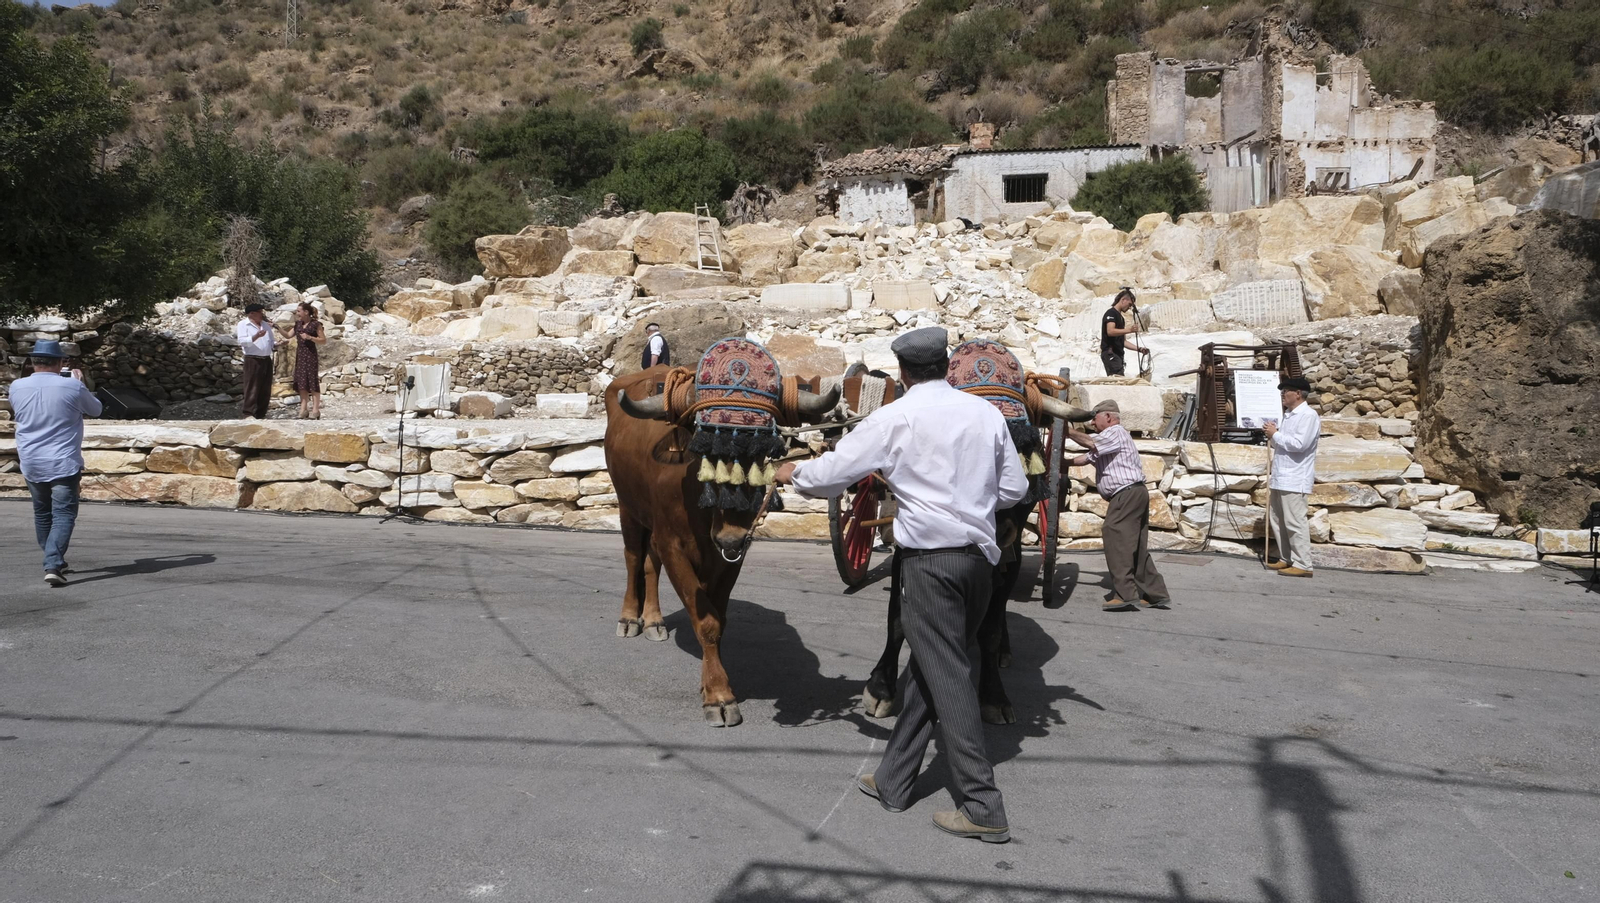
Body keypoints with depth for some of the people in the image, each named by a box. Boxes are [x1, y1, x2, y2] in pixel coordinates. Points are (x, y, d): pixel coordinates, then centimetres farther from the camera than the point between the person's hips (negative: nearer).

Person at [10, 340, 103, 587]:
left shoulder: (17, 387, 0)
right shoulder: (72, 387, -10)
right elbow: (95, 410, 7)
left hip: (31, 464, 4)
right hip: (64, 464, -4)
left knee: (42, 513, 19)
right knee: (63, 514, -3)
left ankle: (54, 563, 30)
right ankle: (53, 565, -18)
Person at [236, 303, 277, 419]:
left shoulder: (266, 325, 17)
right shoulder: (243, 324, -1)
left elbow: (272, 341, 22)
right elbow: (242, 341, -14)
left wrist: (278, 344, 0)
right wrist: (256, 336, -27)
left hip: (266, 360, 6)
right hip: (252, 360, -6)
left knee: (265, 389, 7)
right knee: (252, 388, -8)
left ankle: (261, 414, 13)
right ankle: (249, 413, -6)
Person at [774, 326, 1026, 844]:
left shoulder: (895, 419, -6)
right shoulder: (986, 413, 7)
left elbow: (831, 474, -1)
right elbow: (1014, 489, 11)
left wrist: (792, 473, 19)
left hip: (930, 558, -6)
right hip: (979, 553, 6)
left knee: (948, 677, -2)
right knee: (928, 668, 14)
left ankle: (982, 808, 0)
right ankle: (892, 781, 26)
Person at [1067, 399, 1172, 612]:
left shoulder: (1115, 433, -5)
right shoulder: (1107, 439, 28)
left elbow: (1090, 443, -20)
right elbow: (1087, 458, 23)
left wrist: (1068, 431, -10)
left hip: (1128, 493, -11)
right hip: (1134, 494, 11)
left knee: (1115, 539, -18)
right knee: (1136, 546, 11)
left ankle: (1126, 594, -24)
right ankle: (1156, 594, 14)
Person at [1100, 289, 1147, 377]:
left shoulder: (1121, 318, 25)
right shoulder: (1111, 313, -3)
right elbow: (1110, 331, -21)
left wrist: (1139, 349, 13)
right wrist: (1129, 330, -30)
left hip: (1118, 355, 9)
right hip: (1110, 354, -9)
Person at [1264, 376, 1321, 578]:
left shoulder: (1308, 416, -11)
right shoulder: (1288, 415, 17)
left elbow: (1298, 444, -23)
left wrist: (1276, 435, -12)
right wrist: (1272, 438, 2)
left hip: (1295, 479, -10)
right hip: (1280, 477, 10)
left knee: (1294, 522, -8)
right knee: (1278, 520, 13)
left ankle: (1303, 564, -5)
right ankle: (1286, 559, 22)